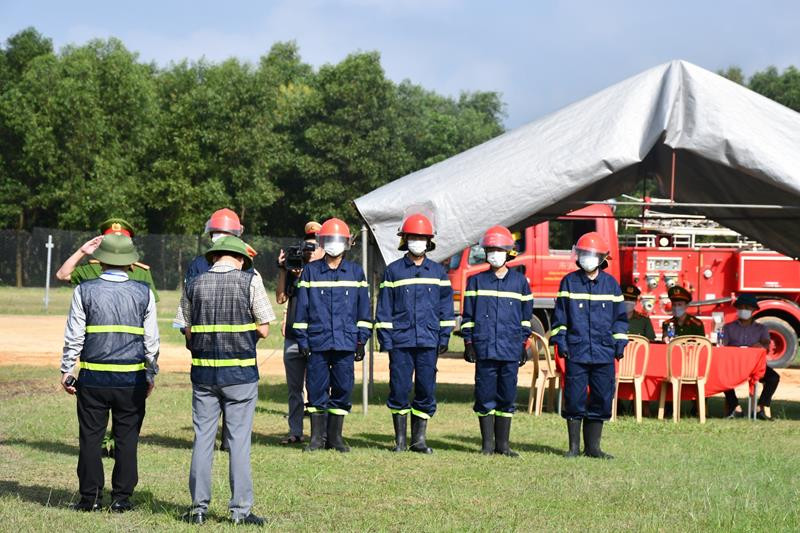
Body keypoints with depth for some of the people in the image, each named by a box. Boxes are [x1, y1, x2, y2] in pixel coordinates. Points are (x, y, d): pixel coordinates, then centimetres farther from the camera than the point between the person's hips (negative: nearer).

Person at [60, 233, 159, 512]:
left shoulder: (84, 291, -2)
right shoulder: (144, 293, 2)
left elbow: (74, 336, 0)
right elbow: (151, 340, 5)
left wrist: (66, 371, 9)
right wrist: (151, 375, 15)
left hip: (93, 377, -1)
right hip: (132, 379, 1)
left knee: (90, 437, 6)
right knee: (127, 438, 6)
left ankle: (90, 497, 8)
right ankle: (121, 497, 7)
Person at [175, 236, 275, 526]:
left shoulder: (194, 284, 5)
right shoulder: (250, 281, -4)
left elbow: (188, 332, 6)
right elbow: (263, 329, -4)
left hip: (203, 372, 3)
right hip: (240, 372, -3)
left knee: (202, 439, 8)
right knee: (239, 440, 2)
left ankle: (199, 507, 9)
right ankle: (240, 509, 4)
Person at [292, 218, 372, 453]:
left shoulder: (356, 272, 8)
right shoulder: (310, 271, 5)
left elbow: (363, 309, 11)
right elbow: (302, 307, 6)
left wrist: (362, 340, 5)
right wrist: (302, 340, 1)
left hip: (345, 342, 1)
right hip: (317, 342, -1)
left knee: (342, 388, 3)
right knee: (317, 388, 1)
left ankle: (335, 436, 13)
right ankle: (317, 436, 10)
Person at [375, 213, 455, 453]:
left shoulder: (438, 272, 11)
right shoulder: (393, 271, 5)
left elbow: (445, 307, 12)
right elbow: (384, 308, 5)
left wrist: (444, 337, 4)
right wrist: (385, 339, -2)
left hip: (428, 342, 2)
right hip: (401, 342, -1)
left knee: (426, 390, 1)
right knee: (399, 389, -1)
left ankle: (419, 439, 10)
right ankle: (400, 440, 8)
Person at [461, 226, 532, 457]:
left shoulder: (520, 282, 9)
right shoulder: (476, 281, 8)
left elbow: (526, 316, 13)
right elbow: (468, 315, 9)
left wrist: (524, 346, 10)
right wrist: (468, 343, 2)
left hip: (511, 350, 1)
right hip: (484, 349, -1)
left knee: (507, 397, 3)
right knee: (485, 396, 0)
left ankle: (502, 444, 10)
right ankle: (487, 443, 8)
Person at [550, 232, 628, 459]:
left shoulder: (611, 284, 9)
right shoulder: (569, 282, 5)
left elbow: (620, 316, 14)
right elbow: (560, 315, 7)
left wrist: (620, 343, 7)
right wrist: (560, 340, -1)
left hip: (604, 353, 2)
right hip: (576, 352, -2)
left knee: (601, 399, 3)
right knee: (575, 398, -1)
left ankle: (592, 446, 13)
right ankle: (574, 446, 9)